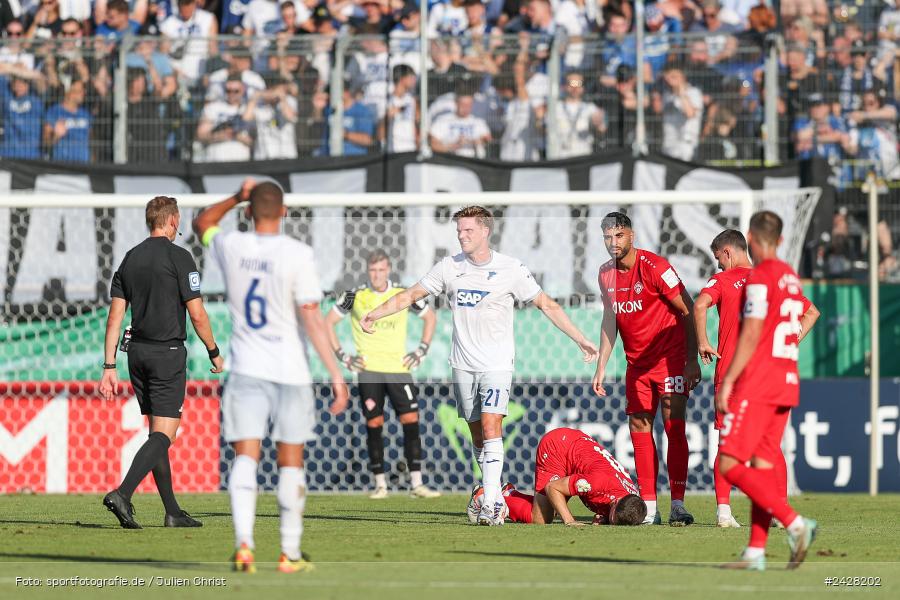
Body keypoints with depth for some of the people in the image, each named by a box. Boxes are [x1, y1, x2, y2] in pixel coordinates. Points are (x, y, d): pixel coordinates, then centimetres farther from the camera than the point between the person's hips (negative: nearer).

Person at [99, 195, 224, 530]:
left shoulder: (129, 260, 9)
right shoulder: (178, 258, -9)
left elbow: (115, 317, 6)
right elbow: (197, 314, -11)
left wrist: (109, 367, 7)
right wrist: (214, 352, 3)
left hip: (137, 352, 7)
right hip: (167, 352, -7)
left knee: (157, 431, 13)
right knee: (163, 434, -8)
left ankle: (173, 512, 15)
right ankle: (122, 494, -25)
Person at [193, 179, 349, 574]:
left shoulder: (232, 247, 0)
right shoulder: (297, 254, -10)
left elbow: (202, 223, 24)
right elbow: (312, 319, -13)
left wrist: (237, 197, 15)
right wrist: (336, 375, -10)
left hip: (245, 370, 2)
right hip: (290, 371, -2)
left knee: (245, 457, -3)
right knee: (290, 460, 8)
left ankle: (243, 542, -22)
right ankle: (290, 553, 14)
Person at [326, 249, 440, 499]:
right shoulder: (355, 297, 0)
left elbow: (430, 317, 18)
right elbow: (328, 322, 8)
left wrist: (421, 351, 9)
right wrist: (342, 356, 1)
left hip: (398, 367, 1)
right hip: (368, 370, -1)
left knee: (411, 421, -8)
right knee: (374, 426, -1)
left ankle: (416, 483, -5)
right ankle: (380, 484, 7)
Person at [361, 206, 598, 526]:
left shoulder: (511, 269, -5)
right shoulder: (449, 267, 4)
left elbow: (547, 305, 2)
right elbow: (410, 295, 10)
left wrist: (581, 340, 1)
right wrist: (373, 315, 1)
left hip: (496, 364, -4)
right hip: (463, 364, 4)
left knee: (490, 427, -17)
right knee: (478, 436, 5)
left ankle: (491, 504, -21)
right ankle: (497, 498, 13)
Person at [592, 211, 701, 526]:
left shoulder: (654, 267, -16)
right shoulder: (606, 274, 4)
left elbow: (689, 311, -13)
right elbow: (609, 321, 15)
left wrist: (693, 360, -15)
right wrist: (601, 367, 11)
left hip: (670, 357, -7)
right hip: (637, 363, 7)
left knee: (673, 427, -12)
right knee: (639, 428, 4)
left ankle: (678, 504, -14)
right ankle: (648, 508, 7)